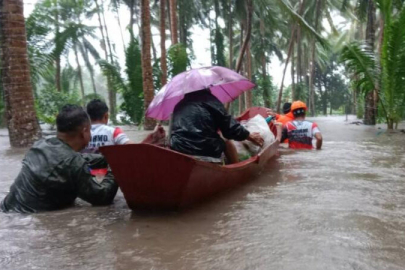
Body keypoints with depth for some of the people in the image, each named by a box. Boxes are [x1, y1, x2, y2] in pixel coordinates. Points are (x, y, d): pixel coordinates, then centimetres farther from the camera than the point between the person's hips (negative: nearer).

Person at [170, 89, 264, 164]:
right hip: (205, 154, -5)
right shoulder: (209, 99, 5)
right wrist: (249, 136, 18)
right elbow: (229, 127, 3)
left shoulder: (179, 105, 20)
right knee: (227, 143, 20)